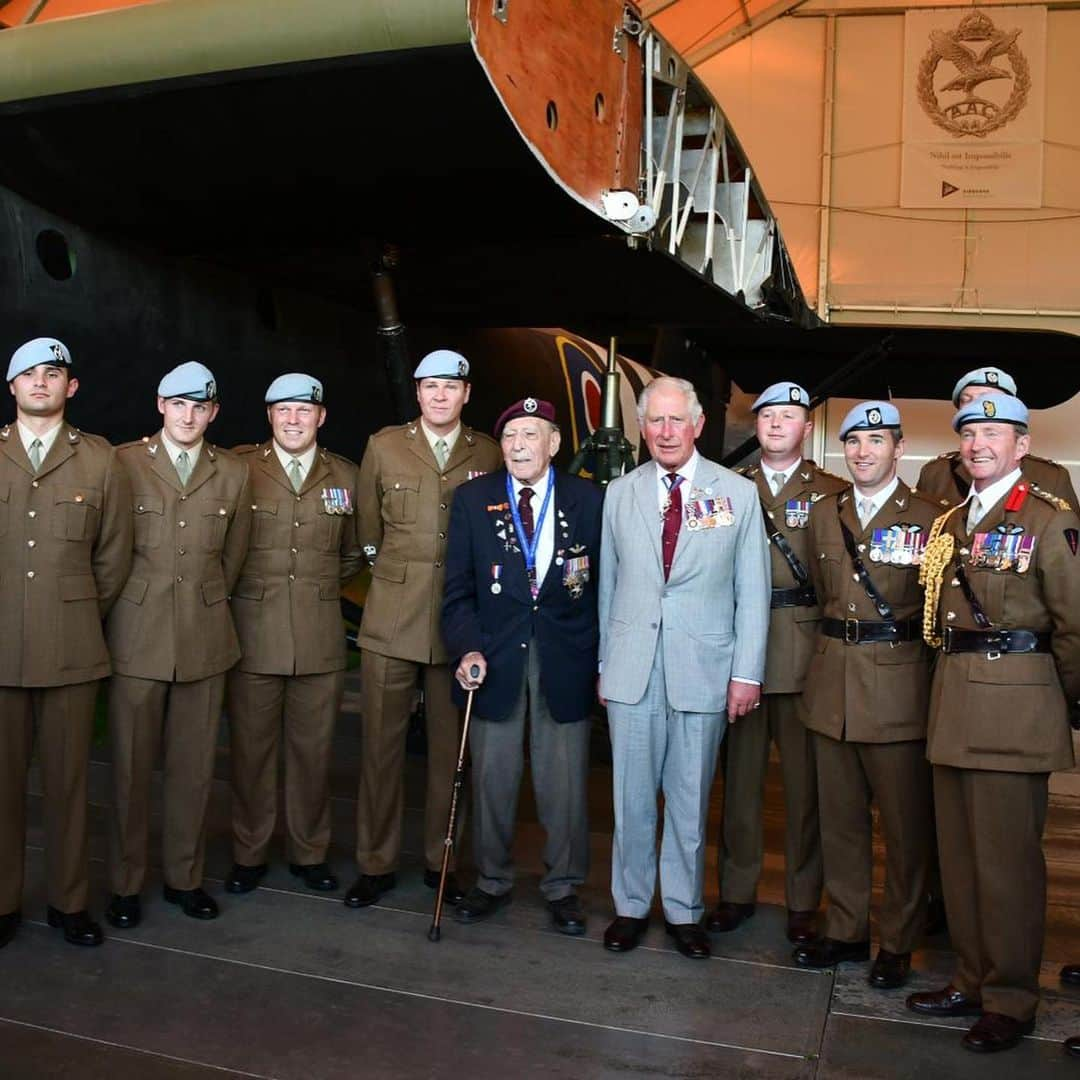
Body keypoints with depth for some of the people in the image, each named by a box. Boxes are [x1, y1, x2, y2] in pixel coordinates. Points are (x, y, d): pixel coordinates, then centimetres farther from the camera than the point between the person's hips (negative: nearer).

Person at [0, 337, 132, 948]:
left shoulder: (101, 461, 7)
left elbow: (114, 556, 9)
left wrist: (80, 618, 11)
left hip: (71, 650, 0)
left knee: (69, 779, 6)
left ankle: (69, 902, 19)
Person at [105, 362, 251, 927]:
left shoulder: (234, 472, 7)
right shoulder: (123, 462, 0)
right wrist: (133, 606, 9)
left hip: (205, 639, 2)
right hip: (138, 635, -2)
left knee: (195, 766, 8)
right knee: (131, 766, 4)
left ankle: (184, 877, 23)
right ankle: (125, 884, 20)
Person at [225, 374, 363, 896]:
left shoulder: (345, 476, 8)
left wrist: (320, 589, 12)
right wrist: (241, 590, 6)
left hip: (320, 638, 2)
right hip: (253, 633, -2)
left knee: (313, 749, 9)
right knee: (251, 748, 6)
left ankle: (310, 853, 25)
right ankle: (248, 854, 23)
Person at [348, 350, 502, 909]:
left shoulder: (489, 454, 5)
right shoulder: (384, 446, 5)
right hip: (392, 617, 0)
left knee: (450, 747, 8)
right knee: (381, 743, 5)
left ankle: (441, 860, 22)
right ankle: (376, 863, 18)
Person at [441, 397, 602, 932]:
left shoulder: (588, 501, 1)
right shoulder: (473, 499, 3)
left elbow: (604, 586, 2)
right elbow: (458, 588, 2)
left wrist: (602, 661, -2)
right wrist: (467, 648, -11)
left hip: (565, 661, 0)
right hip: (495, 658, 1)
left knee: (564, 781, 7)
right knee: (491, 778, 10)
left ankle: (562, 887, 25)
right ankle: (492, 880, 30)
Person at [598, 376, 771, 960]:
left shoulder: (738, 494, 1)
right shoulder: (620, 494, 7)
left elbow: (752, 590, 1)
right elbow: (608, 584, 10)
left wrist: (747, 671, -3)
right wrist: (604, 662, 9)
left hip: (703, 668, -1)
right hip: (632, 666, 2)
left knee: (690, 798, 8)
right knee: (632, 796, 9)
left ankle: (683, 910, 25)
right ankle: (631, 905, 25)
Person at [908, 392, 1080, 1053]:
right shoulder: (949, 523, 14)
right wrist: (955, 689, 8)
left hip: (1015, 708, -7)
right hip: (954, 704, 7)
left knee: (1007, 860, 1)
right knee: (959, 852, 14)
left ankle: (1012, 1001, 16)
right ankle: (973, 981, 29)